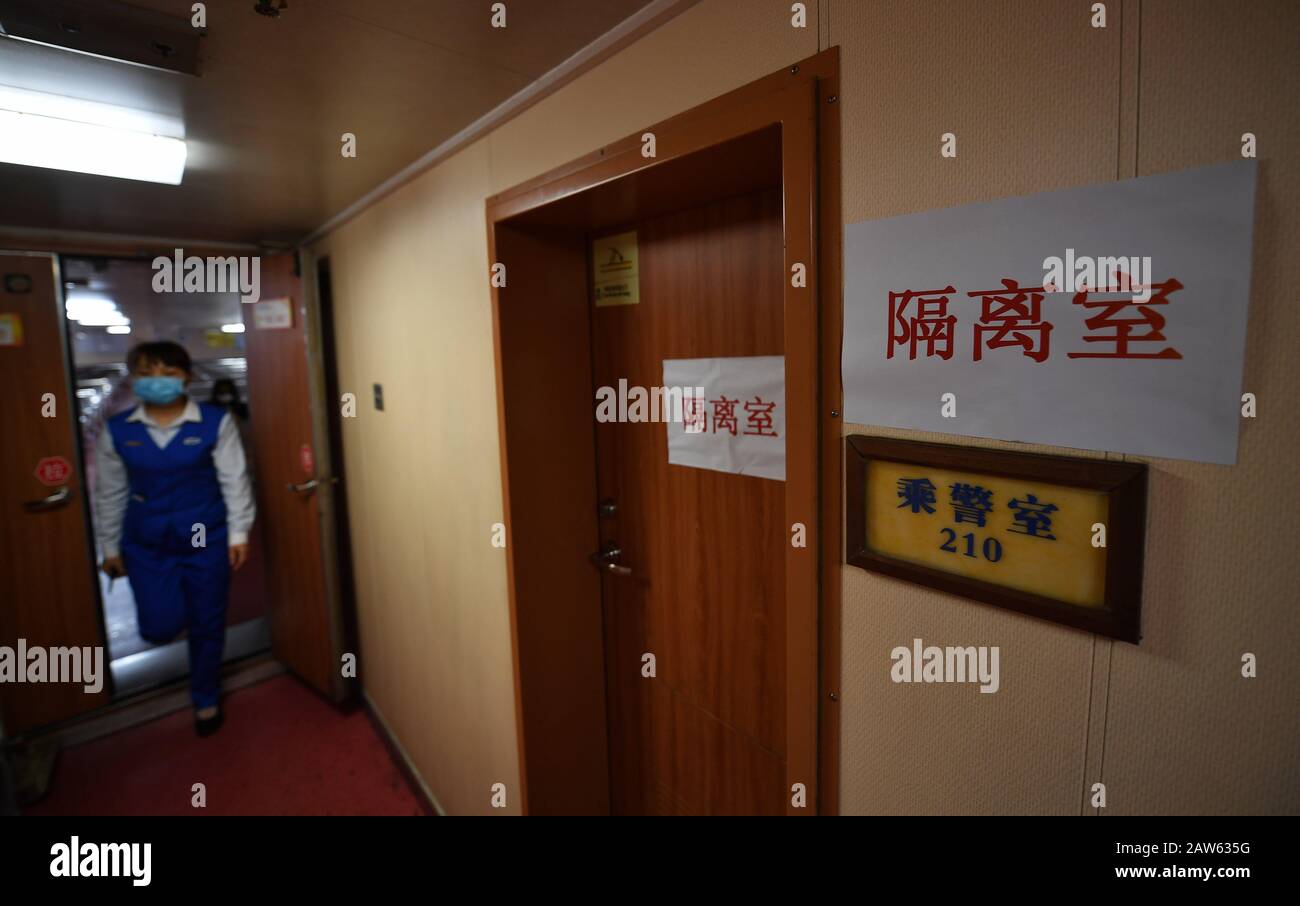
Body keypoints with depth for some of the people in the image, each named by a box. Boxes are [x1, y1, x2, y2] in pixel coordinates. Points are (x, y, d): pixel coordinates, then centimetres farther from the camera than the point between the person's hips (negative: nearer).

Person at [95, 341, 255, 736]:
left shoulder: (215, 421, -10)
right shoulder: (117, 430, -2)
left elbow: (234, 480, -6)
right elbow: (110, 493, 6)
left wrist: (239, 532, -8)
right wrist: (110, 546, 10)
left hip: (205, 539, -2)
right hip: (146, 544, 2)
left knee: (207, 626, 10)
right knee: (160, 628, 3)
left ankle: (206, 700, 32)